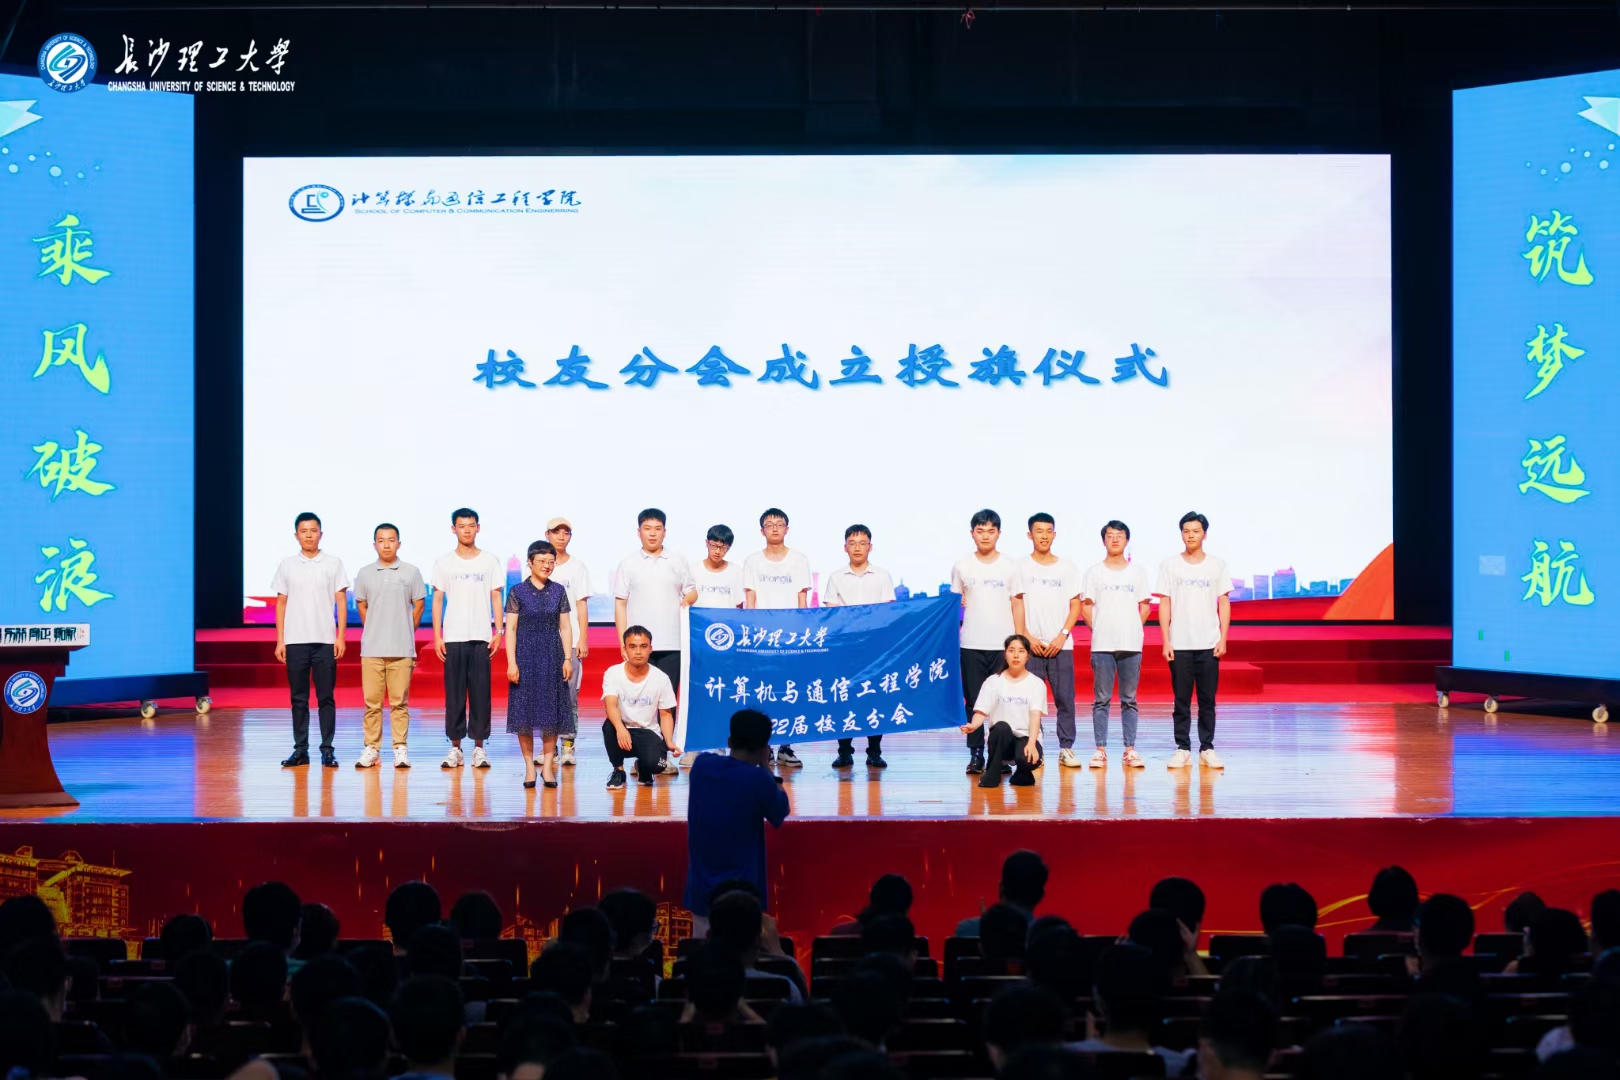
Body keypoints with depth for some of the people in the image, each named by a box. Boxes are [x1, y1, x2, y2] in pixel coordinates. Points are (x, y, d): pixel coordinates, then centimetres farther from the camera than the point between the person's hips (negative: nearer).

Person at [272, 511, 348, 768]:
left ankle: (327, 749, 2)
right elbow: (281, 603, 10)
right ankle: (300, 750, 7)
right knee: (298, 698, 3)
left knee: (326, 697, -1)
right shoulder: (287, 565, 9)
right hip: (295, 641, 1)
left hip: (325, 641, -1)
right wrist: (280, 640, 4)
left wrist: (341, 637, -4)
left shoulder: (333, 563, 5)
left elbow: (341, 602, 4)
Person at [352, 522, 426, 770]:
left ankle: (400, 749, 3)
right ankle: (371, 749, 7)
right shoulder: (365, 573, 6)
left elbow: (419, 605, 10)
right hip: (372, 648, 1)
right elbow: (361, 606, 16)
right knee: (372, 701, 2)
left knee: (399, 702, 0)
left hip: (401, 649, -1)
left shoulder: (411, 572, 2)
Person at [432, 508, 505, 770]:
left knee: (480, 693, -1)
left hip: (481, 638, 0)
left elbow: (496, 598, 7)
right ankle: (455, 747, 6)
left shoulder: (490, 561, 6)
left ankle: (479, 746, 4)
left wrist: (499, 632, -2)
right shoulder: (444, 562, 6)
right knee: (454, 693, 1)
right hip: (453, 638, 0)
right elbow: (437, 600, 6)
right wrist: (437, 636, -1)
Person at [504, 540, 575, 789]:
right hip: (526, 655, -2)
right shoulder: (518, 592, -2)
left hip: (552, 656, 2)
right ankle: (529, 766, 6)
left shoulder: (558, 591, 6)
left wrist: (567, 659, 0)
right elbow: (510, 628, -3)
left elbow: (565, 627, 7)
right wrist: (511, 662, -10)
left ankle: (548, 765, 6)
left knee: (552, 709, 1)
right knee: (524, 709, 0)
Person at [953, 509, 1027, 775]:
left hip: (1003, 644, 0)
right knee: (973, 701, 0)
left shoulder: (1009, 567, 6)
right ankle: (976, 753, 5)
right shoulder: (962, 566, 6)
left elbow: (1017, 604, 8)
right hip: (971, 645, 0)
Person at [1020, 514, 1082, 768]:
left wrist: (1062, 636, -5)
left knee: (1065, 697, -3)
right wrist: (1028, 638, -7)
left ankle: (1066, 747, 3)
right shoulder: (1021, 568, 5)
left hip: (1061, 645, 1)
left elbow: (1075, 606, 7)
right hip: (1031, 645, -1)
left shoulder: (1068, 568, 9)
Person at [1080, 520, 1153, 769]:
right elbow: (1085, 606, 6)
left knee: (1129, 700, 4)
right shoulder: (1094, 571, 5)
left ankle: (1129, 750, 6)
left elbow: (1145, 606, 11)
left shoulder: (1137, 571, 8)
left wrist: (1133, 631, 2)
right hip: (1102, 645, -1)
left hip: (1131, 645, 1)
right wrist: (1098, 630, -1)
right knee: (1101, 700, -1)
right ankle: (1100, 750, 1)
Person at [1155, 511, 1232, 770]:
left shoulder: (1217, 565, 6)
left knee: (1207, 699, 1)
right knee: (1182, 699, 1)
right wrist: (1166, 641, -3)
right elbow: (1164, 604, 4)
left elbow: (1224, 603, 7)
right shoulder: (1170, 565, 4)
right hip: (1179, 644, 0)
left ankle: (1207, 749, 6)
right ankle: (1182, 748, 5)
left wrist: (1223, 639, -2)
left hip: (1209, 644, 0)